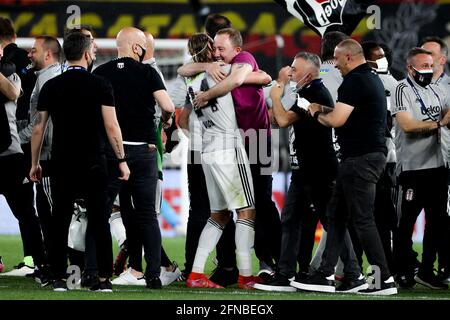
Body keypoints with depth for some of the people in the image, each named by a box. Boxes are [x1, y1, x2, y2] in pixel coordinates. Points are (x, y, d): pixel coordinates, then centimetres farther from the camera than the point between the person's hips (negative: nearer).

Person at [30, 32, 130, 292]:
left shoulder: (51, 87, 4)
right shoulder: (100, 85, -4)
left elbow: (39, 128, 5)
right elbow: (111, 126, -8)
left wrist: (35, 163, 13)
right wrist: (121, 160, -1)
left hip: (62, 163, 2)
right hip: (93, 163, -2)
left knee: (60, 221, 5)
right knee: (99, 221, 3)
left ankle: (59, 278, 3)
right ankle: (104, 278, 1)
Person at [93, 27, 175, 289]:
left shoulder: (100, 73, 1)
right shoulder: (147, 72, -3)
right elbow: (168, 107, -11)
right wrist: (166, 118, 11)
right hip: (143, 150, 0)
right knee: (147, 215, 7)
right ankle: (154, 274, 3)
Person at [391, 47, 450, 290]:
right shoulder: (403, 90, -8)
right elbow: (407, 125, -18)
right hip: (412, 167, -7)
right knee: (406, 222, 0)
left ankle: (426, 271, 18)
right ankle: (401, 273, 6)